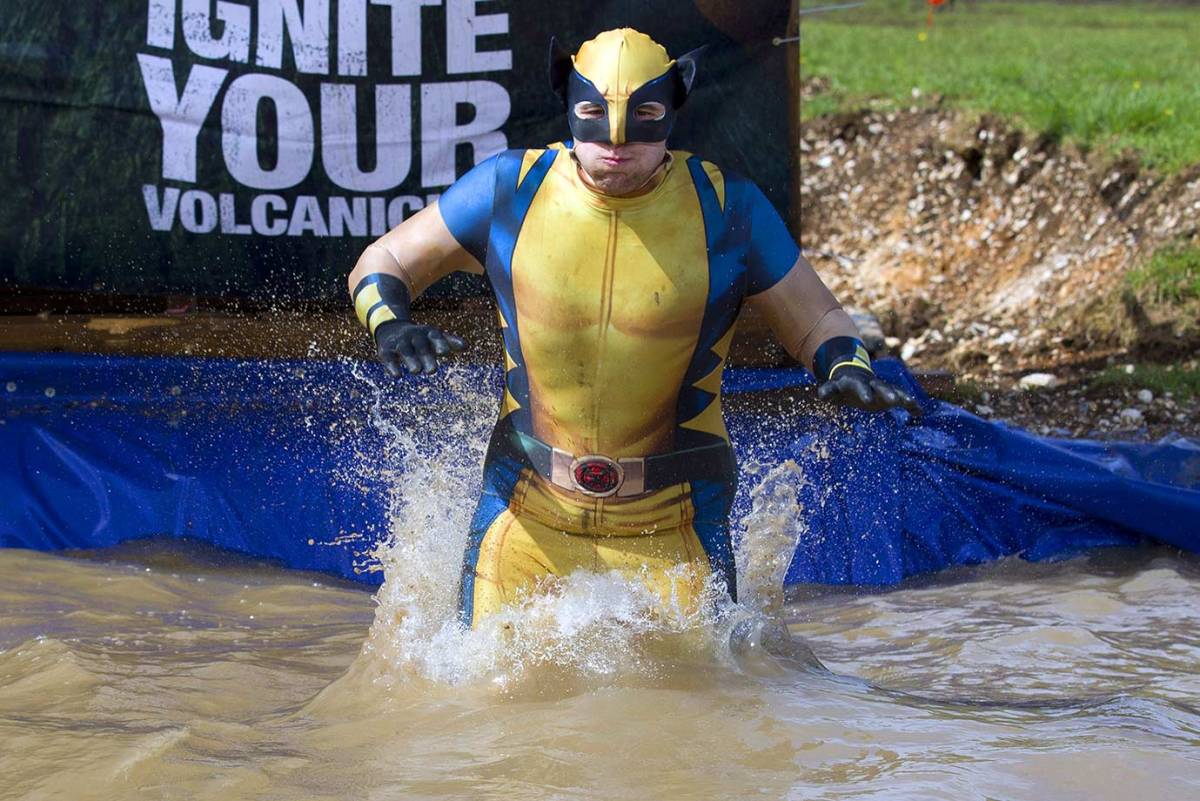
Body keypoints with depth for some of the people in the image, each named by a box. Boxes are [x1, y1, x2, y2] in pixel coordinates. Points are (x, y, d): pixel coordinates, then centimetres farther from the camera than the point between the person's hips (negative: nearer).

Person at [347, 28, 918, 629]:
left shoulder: (726, 209, -7)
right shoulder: (511, 190, -6)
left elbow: (817, 320, 2)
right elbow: (381, 263, 4)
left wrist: (845, 368, -21)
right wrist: (389, 325, -19)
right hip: (527, 514, 1)